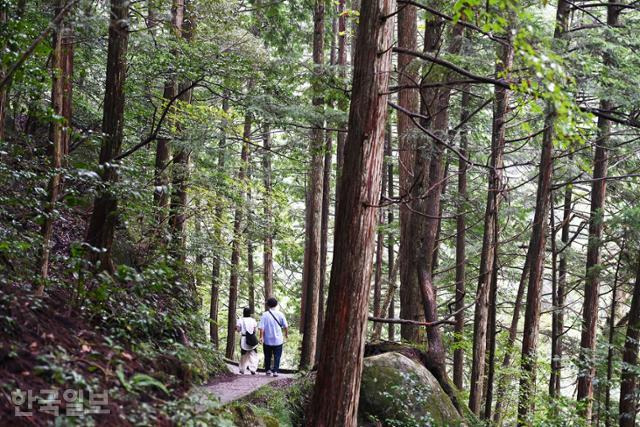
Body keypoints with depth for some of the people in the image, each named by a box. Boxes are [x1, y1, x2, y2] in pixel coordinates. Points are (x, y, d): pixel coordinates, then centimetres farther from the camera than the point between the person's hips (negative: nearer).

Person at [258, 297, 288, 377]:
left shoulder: (265, 315, -7)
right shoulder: (280, 314, -4)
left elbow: (261, 327, -12)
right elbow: (285, 326, 2)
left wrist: (261, 337, -6)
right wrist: (286, 334, 19)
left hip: (267, 340, 0)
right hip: (278, 340, 0)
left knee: (267, 356, 15)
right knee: (277, 356, 5)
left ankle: (268, 370, 22)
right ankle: (275, 371, -2)